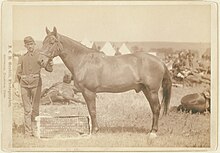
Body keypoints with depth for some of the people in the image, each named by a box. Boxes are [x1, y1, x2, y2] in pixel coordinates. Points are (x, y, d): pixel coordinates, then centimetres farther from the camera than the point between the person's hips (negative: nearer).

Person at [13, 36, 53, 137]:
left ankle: (34, 130, 6)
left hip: (36, 83, -2)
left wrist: (50, 65, -23)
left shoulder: (40, 55, 5)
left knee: (35, 109, -2)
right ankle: (27, 131, 8)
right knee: (27, 110, 4)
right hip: (24, 84, 2)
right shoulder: (22, 58, 13)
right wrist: (16, 85, 1)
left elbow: (49, 69, -1)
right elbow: (18, 73, 12)